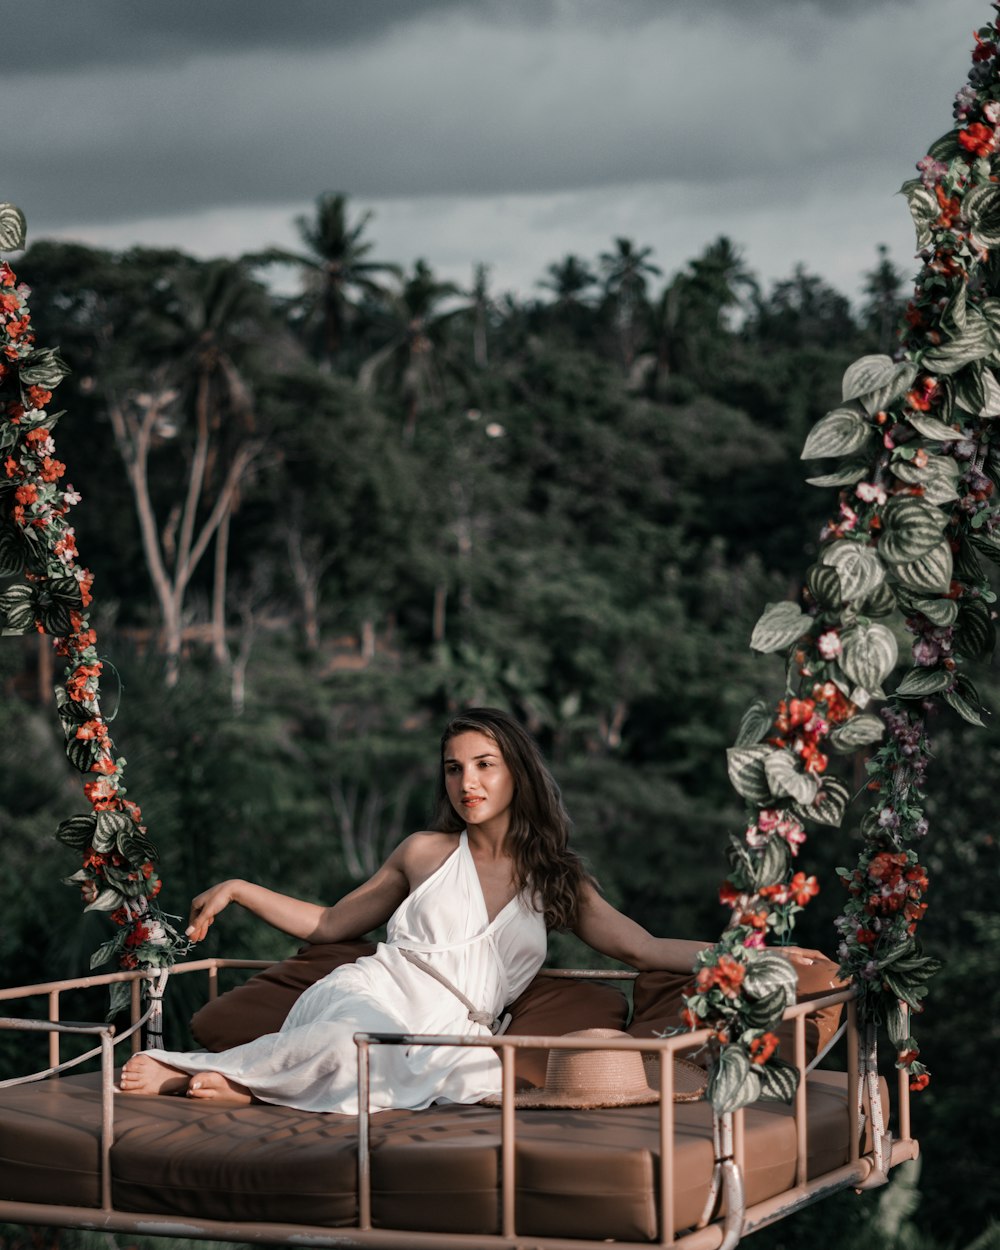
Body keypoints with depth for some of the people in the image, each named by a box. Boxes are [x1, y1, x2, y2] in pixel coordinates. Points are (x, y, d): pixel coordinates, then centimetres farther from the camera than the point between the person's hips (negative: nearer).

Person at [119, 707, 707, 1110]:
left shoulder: (558, 881, 17)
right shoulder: (427, 853, 15)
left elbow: (644, 948, 11)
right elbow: (331, 925, 24)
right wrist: (238, 890, 16)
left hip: (446, 1036, 1)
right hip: (371, 995, -1)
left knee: (490, 1073, -40)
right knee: (357, 1041, -42)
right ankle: (183, 1070, -24)